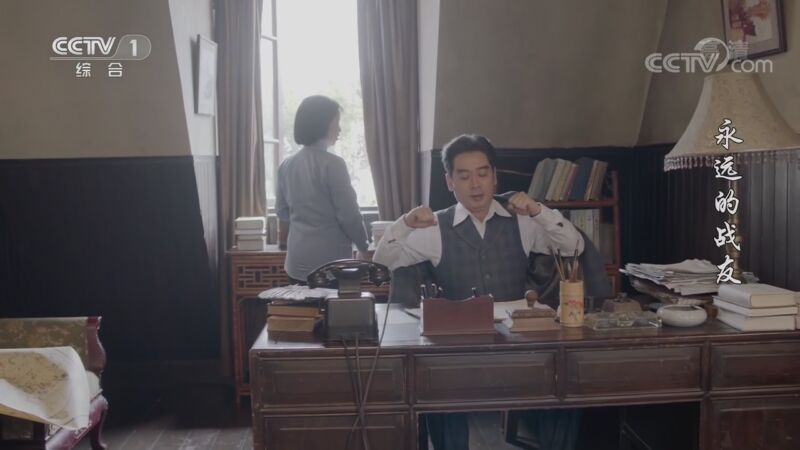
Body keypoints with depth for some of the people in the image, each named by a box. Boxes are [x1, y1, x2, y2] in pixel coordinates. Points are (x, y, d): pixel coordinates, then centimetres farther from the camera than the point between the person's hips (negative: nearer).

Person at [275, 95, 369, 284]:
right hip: (330, 263, -6)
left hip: (297, 263, 6)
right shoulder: (332, 164, -14)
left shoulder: (286, 165, 6)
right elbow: (348, 215, -13)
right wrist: (363, 247, 2)